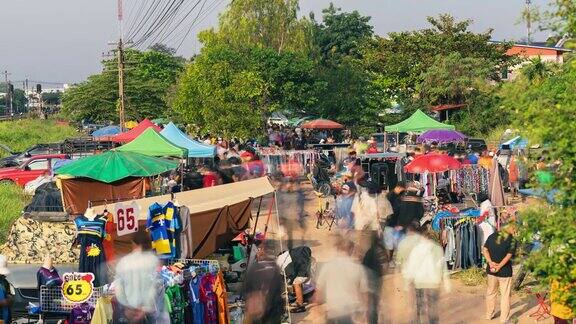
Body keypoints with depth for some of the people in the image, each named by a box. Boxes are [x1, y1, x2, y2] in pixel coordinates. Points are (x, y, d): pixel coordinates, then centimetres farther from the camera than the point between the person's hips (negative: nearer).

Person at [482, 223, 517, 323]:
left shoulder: (492, 236, 3)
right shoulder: (512, 240, -10)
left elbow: (484, 250, -2)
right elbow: (508, 256, -17)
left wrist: (490, 262, -9)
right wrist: (499, 266, -16)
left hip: (491, 270, 5)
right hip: (505, 271, -4)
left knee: (491, 293, 19)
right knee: (505, 295, 6)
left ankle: (489, 315, 30)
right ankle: (504, 319, 11)